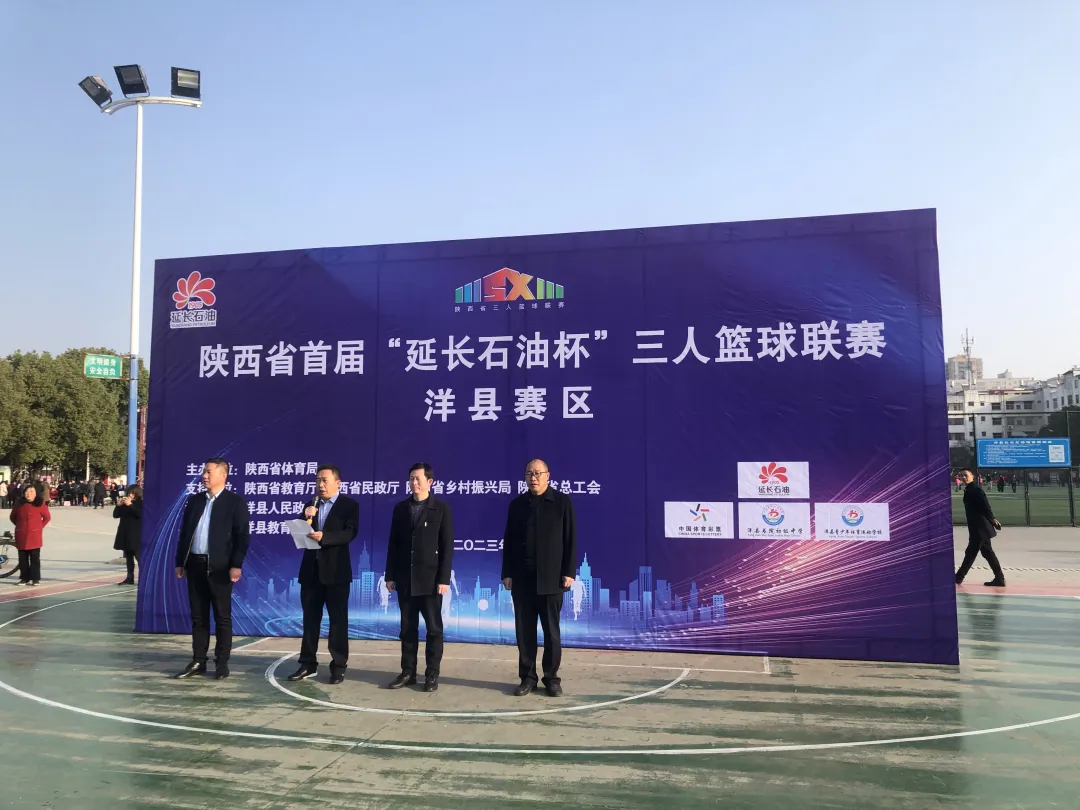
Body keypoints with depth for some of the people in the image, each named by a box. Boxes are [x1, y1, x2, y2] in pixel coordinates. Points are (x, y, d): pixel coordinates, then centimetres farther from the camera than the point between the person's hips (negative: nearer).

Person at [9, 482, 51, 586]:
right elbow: (12, 517, 19)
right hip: (21, 536, 3)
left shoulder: (40, 505, -3)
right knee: (23, 558, 7)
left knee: (35, 558, -1)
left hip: (35, 536, -3)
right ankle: (24, 578, 15)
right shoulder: (19, 504, 5)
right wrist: (20, 526, 11)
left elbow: (47, 517, 6)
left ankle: (35, 578, 4)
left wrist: (40, 527, 0)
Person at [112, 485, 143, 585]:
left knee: (139, 556, -10)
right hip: (125, 533, 6)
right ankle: (130, 577, 16)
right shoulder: (125, 503, 11)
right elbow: (115, 515, 10)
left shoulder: (141, 503, -5)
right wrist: (118, 505, -6)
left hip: (136, 535, -6)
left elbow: (140, 514, -22)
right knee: (128, 557, 10)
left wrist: (130, 505, -26)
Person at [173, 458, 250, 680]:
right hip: (195, 564, 5)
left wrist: (236, 564, -16)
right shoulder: (194, 500, 12)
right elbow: (184, 532, 15)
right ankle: (198, 662, 19)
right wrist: (180, 562, 10)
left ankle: (222, 663, 11)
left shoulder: (235, 502, -4)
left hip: (219, 567, -5)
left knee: (222, 617, 2)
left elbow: (242, 535, -9)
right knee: (198, 616, 11)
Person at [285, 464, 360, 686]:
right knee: (310, 618, 10)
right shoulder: (311, 505, 14)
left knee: (338, 619, 1)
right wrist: (306, 518, -12)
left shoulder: (349, 505, -3)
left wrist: (324, 537, -30)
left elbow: (350, 533, -16)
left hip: (336, 570, -5)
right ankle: (308, 663, 18)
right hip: (311, 569, 5)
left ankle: (338, 666, 7)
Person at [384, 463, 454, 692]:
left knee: (433, 628, 3)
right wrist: (390, 575, 3)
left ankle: (432, 674, 12)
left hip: (430, 578, -3)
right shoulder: (400, 508, 8)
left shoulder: (441, 509, -3)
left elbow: (447, 546, -6)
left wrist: (444, 578, -11)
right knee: (407, 628, 9)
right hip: (405, 579, 3)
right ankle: (408, 672, 17)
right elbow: (394, 543, 8)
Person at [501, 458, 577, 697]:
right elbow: (508, 540, 7)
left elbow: (570, 540, -2)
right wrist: (507, 573, 2)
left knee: (551, 630, 5)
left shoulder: (562, 502, 1)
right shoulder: (517, 504, 8)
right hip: (522, 578, 2)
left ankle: (552, 677, 16)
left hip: (551, 578, -2)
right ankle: (527, 677, 16)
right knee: (524, 630, 6)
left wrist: (569, 572, -8)